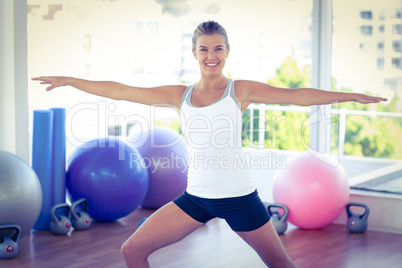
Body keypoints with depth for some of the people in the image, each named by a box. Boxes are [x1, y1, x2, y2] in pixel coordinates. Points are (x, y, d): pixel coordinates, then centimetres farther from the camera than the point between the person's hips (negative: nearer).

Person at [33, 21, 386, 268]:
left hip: (238, 196, -3)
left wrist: (351, 96, -14)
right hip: (196, 196, 3)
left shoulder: (241, 91, -3)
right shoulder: (179, 96, 5)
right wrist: (69, 80, 9)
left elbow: (298, 96, -8)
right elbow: (120, 91, 7)